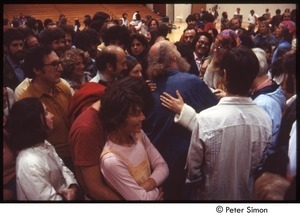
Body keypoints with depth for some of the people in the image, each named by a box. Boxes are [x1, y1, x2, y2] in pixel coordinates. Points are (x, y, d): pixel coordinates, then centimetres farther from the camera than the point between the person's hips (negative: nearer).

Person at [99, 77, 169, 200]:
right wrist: (157, 190, -5)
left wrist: (146, 187, -17)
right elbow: (142, 199, -20)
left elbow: (162, 167, -3)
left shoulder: (138, 134, -6)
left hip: (158, 195, 6)